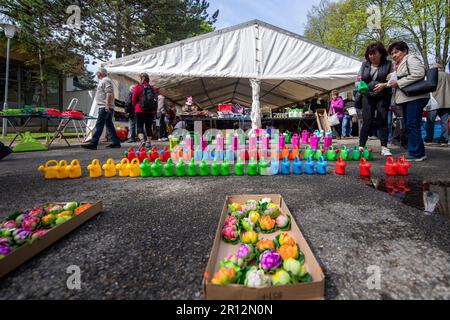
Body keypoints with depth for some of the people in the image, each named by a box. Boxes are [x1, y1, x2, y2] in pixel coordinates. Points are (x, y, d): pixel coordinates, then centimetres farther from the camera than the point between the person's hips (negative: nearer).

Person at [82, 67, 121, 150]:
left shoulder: (106, 80, -7)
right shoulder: (103, 81, 26)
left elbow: (109, 93, -19)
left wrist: (107, 104, -25)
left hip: (104, 107, -11)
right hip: (105, 107, 11)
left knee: (99, 125, -12)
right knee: (109, 125, 10)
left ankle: (93, 143, -13)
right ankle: (116, 142, 12)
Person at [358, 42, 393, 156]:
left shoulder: (388, 64, 2)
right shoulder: (365, 64, 9)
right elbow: (359, 78, 10)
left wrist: (384, 85, -20)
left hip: (383, 97, -1)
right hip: (368, 96, 1)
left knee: (382, 120, -3)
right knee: (367, 121, -6)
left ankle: (384, 147, 3)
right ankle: (361, 146, -1)